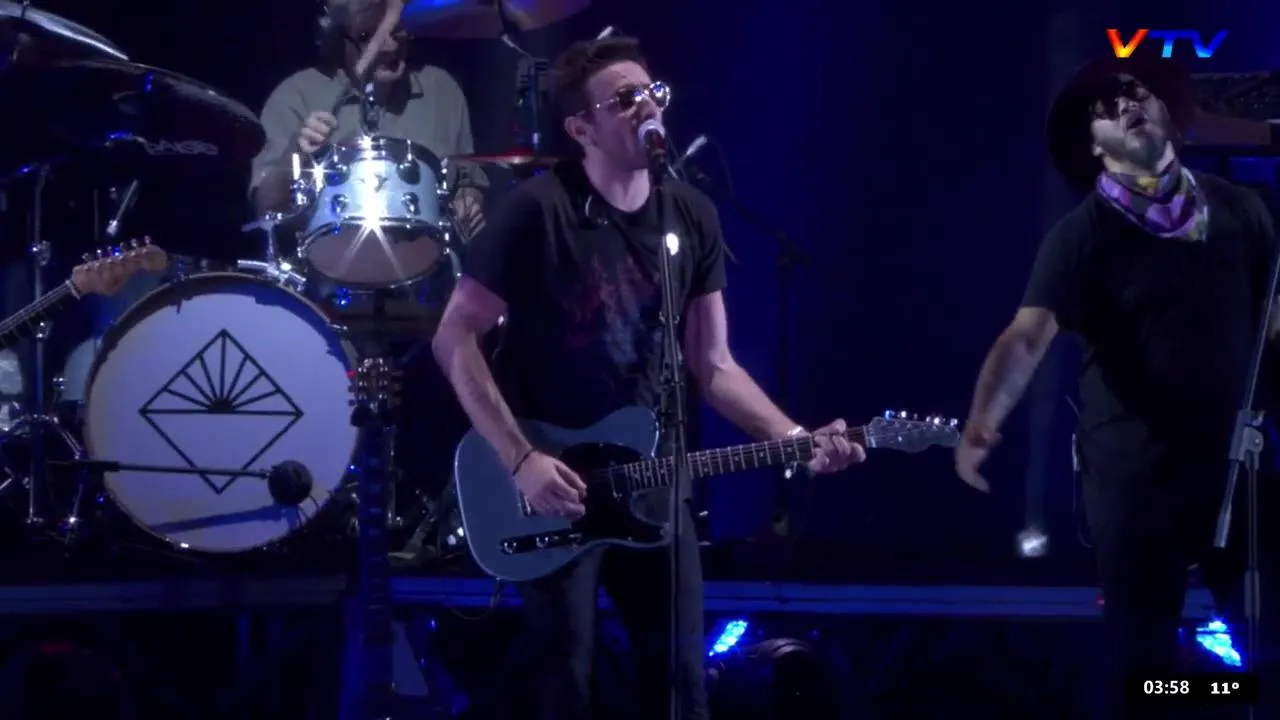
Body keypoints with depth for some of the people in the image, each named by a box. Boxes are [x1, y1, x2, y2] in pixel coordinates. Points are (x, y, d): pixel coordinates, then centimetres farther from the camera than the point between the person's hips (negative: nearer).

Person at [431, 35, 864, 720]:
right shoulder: (539, 211, -14)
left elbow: (712, 366, 6)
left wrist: (795, 439, -10)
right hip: (551, 484, -5)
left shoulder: (692, 216, 3)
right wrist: (521, 459, -19)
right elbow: (454, 337, -13)